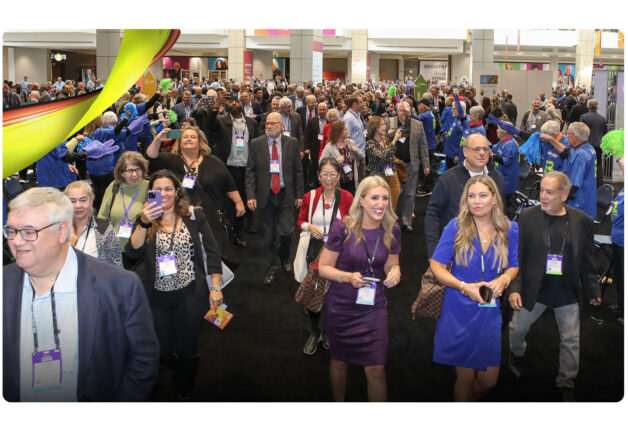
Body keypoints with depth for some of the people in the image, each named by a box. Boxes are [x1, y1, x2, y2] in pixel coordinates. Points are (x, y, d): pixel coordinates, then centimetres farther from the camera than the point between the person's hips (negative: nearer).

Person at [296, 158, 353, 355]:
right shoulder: (310, 197, -2)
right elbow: (300, 221, 9)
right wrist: (309, 227, -12)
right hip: (315, 249, 1)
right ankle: (314, 333, 29)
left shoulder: (346, 198, -6)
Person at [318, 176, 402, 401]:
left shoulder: (392, 231, -4)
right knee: (339, 362, 18)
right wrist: (348, 277, -26)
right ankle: (339, 404, 44)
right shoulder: (342, 228, -15)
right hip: (340, 307, -1)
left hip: (374, 308, 2)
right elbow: (323, 267, -9)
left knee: (376, 369, -2)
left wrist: (395, 272, -13)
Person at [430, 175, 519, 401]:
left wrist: (503, 279, -12)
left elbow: (514, 266, 11)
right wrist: (465, 287, -19)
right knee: (465, 377, 6)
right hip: (459, 312, -2)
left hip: (490, 312, 3)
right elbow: (437, 266, -6)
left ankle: (470, 400, 41)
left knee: (489, 380, 8)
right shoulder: (455, 227, -7)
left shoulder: (509, 229, 1)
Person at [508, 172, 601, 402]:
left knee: (571, 341, 9)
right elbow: (515, 255, -6)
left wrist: (593, 291, 9)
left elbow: (586, 261, 3)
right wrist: (514, 288, -12)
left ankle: (565, 384, 29)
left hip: (568, 292, 1)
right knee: (517, 329, 14)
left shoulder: (582, 221, -5)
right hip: (533, 289, 0)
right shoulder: (528, 216, -8)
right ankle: (517, 354, 48)